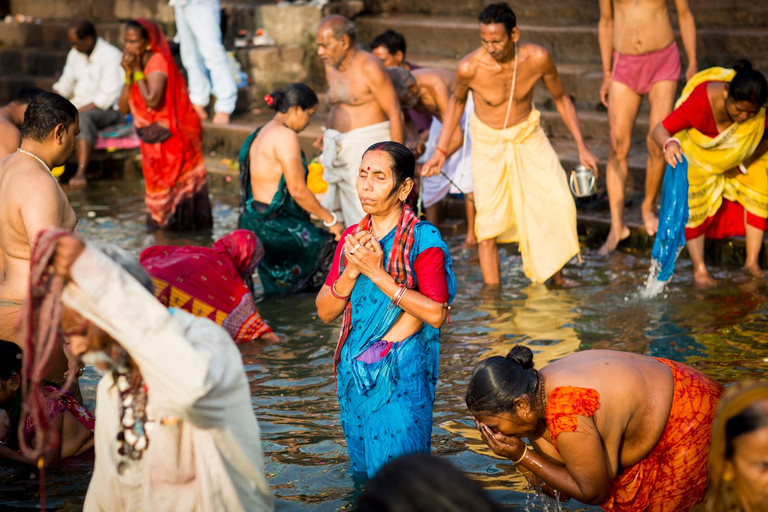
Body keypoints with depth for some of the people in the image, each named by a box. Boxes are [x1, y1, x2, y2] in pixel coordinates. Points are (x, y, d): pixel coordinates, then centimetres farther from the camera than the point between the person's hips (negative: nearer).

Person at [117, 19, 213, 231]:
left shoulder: (158, 62, -15)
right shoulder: (136, 64, 7)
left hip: (171, 136, -8)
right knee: (156, 181, 13)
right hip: (151, 138, 8)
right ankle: (161, 221, 23)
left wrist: (137, 71, -19)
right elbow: (124, 108, 1)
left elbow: (152, 100, -31)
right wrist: (128, 74, -9)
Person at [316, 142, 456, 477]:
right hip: (354, 371, 6)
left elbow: (436, 314, -19)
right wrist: (351, 271, -12)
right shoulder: (352, 237, 7)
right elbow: (325, 311, 6)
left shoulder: (423, 240, -10)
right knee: (362, 472, 15)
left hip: (403, 374, -6)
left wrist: (377, 273, -19)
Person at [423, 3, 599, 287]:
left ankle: (555, 274, 15)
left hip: (528, 135, 2)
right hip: (488, 141, -2)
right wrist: (440, 150, -4)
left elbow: (561, 98, -2)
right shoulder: (470, 67, -24)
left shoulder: (538, 58, -21)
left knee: (559, 205, -8)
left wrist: (582, 146, -2)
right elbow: (457, 100, -1)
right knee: (488, 225, -5)